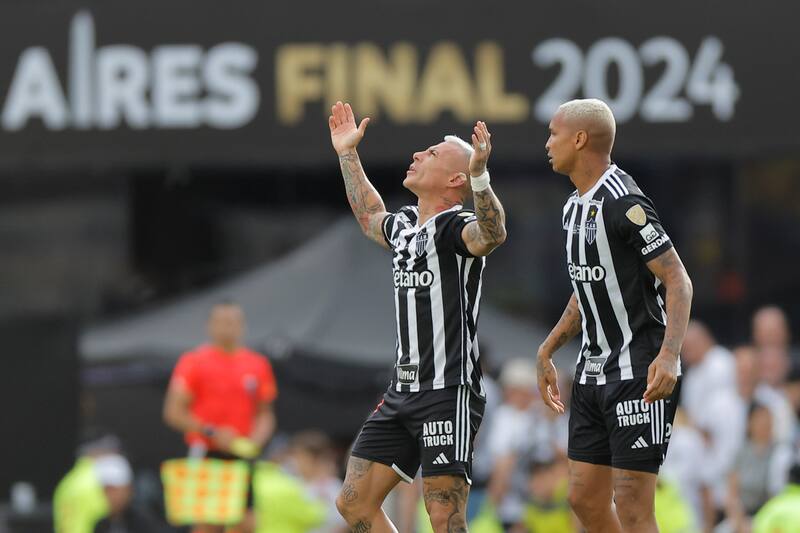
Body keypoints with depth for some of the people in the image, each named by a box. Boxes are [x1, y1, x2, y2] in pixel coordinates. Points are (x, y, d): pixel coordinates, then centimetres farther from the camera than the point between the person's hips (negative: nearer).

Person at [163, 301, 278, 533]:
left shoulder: (258, 365, 12)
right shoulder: (193, 362, 0)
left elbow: (265, 414, 21)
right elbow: (174, 412, -3)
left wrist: (256, 440, 0)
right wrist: (212, 433, -13)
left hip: (243, 454, 4)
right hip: (207, 453, -4)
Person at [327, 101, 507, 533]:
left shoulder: (456, 226, -11)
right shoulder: (404, 225, 15)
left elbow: (492, 234, -35)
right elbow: (369, 217, 39)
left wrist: (478, 175, -48)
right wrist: (347, 155, 41)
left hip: (448, 393, -9)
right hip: (403, 390, 9)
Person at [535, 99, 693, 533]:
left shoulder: (623, 203, -16)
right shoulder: (575, 206, 13)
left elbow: (677, 281, -19)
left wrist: (668, 355, -31)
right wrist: (547, 351, 27)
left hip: (641, 374, -10)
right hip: (593, 372, 10)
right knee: (585, 498, 9)